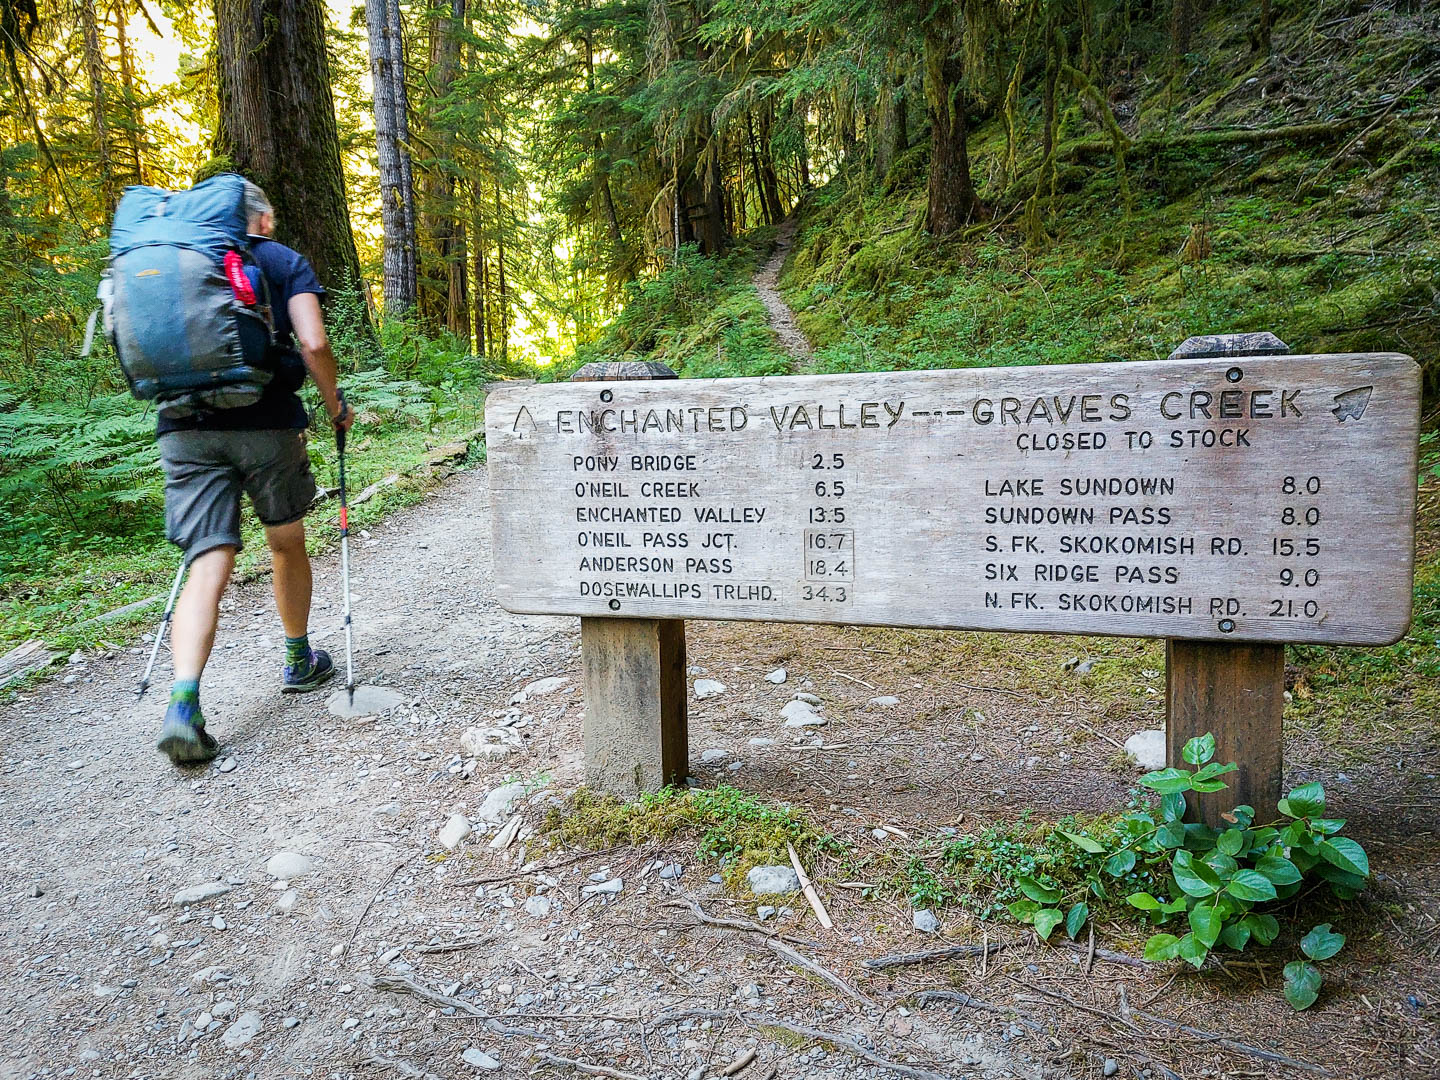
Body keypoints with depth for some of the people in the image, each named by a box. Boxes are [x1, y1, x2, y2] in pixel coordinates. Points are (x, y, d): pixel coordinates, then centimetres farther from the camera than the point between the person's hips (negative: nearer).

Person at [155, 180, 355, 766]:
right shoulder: (285, 261, 6)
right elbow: (313, 345, -9)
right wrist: (336, 405, 6)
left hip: (185, 430, 3)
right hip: (266, 425, -3)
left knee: (208, 564, -2)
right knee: (287, 545, 18)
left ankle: (183, 702, -19)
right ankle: (300, 661, 33)